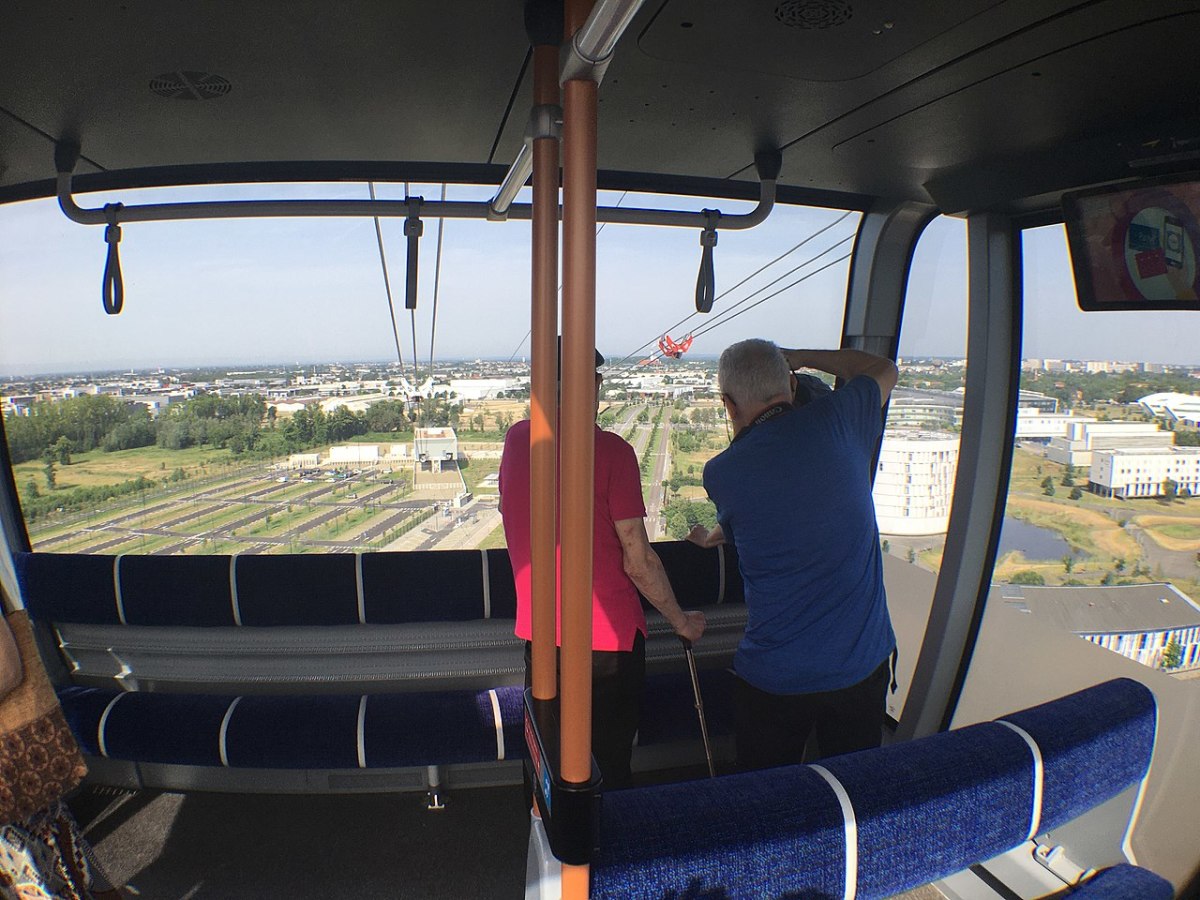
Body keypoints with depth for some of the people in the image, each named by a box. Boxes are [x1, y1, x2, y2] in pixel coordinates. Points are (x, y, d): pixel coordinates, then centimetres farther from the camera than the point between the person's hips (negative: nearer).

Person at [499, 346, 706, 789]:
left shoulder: (516, 439, -1)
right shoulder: (611, 449, -16)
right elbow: (638, 559, -14)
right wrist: (682, 621, -1)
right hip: (608, 635, -5)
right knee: (612, 764, 14)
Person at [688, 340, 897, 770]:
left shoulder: (719, 473, -11)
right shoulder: (834, 419, -10)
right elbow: (884, 370, 13)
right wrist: (800, 357, 18)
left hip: (774, 678, -2)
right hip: (863, 663, 2)